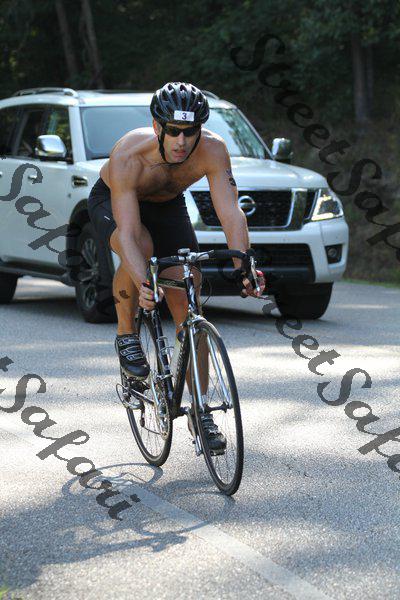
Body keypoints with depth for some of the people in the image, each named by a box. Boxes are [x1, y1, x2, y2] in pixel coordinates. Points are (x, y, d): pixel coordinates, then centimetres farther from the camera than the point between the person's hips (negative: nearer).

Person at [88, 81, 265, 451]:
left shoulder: (212, 150, -32)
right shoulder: (128, 157, -39)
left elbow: (231, 212, -36)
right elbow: (128, 233, -44)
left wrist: (243, 267, -51)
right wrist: (143, 285, -59)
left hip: (168, 206, 3)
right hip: (112, 201, -3)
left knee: (189, 309, -6)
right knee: (143, 249, -38)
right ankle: (127, 335, -13)